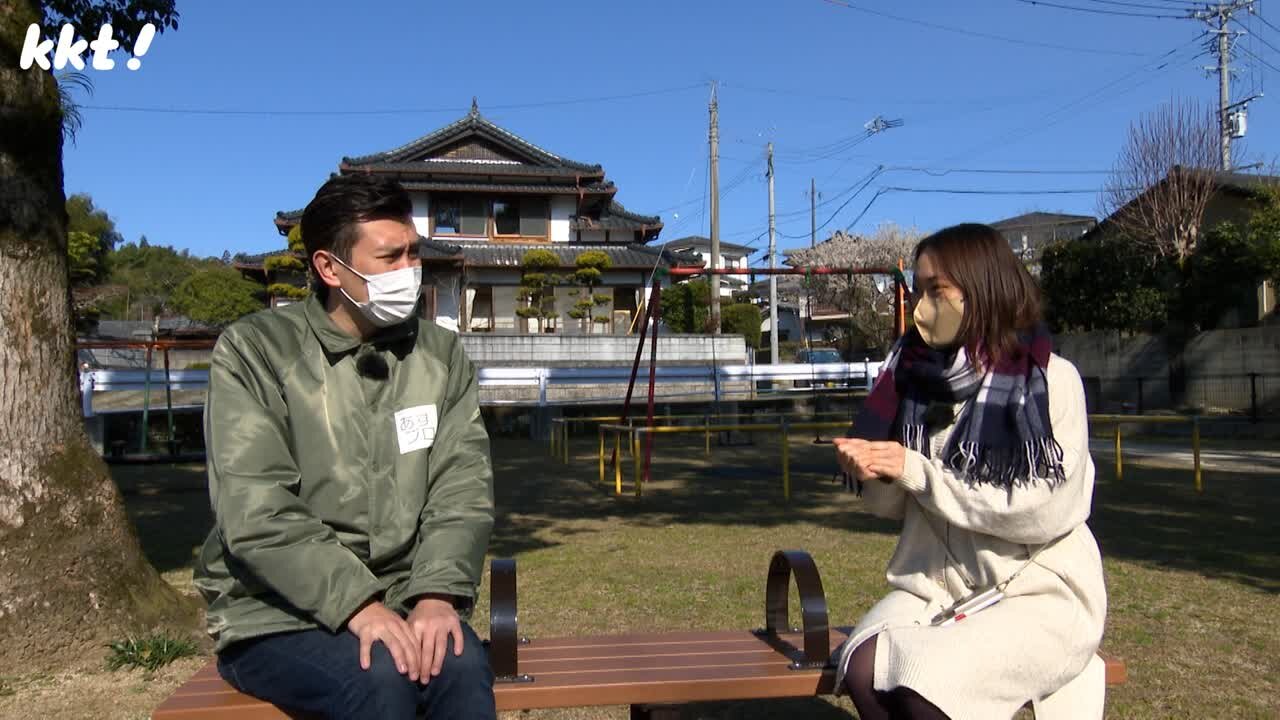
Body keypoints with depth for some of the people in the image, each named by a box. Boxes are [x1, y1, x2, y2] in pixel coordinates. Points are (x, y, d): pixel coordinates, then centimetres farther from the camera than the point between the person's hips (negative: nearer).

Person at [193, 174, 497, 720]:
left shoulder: (441, 355, 5)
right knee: (379, 675, -30)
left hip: (400, 604, 3)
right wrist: (356, 605, -25)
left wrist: (438, 595, -20)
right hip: (273, 616, -2)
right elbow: (256, 513, -15)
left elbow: (463, 489, -3)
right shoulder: (255, 351, -7)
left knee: (462, 664, -27)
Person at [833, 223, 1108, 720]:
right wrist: (874, 477, -14)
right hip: (935, 584, 4)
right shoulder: (914, 373, 4)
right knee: (864, 669, -24)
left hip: (1038, 594, -4)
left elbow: (1046, 512, -17)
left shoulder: (1051, 380, -9)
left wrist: (918, 472, -19)